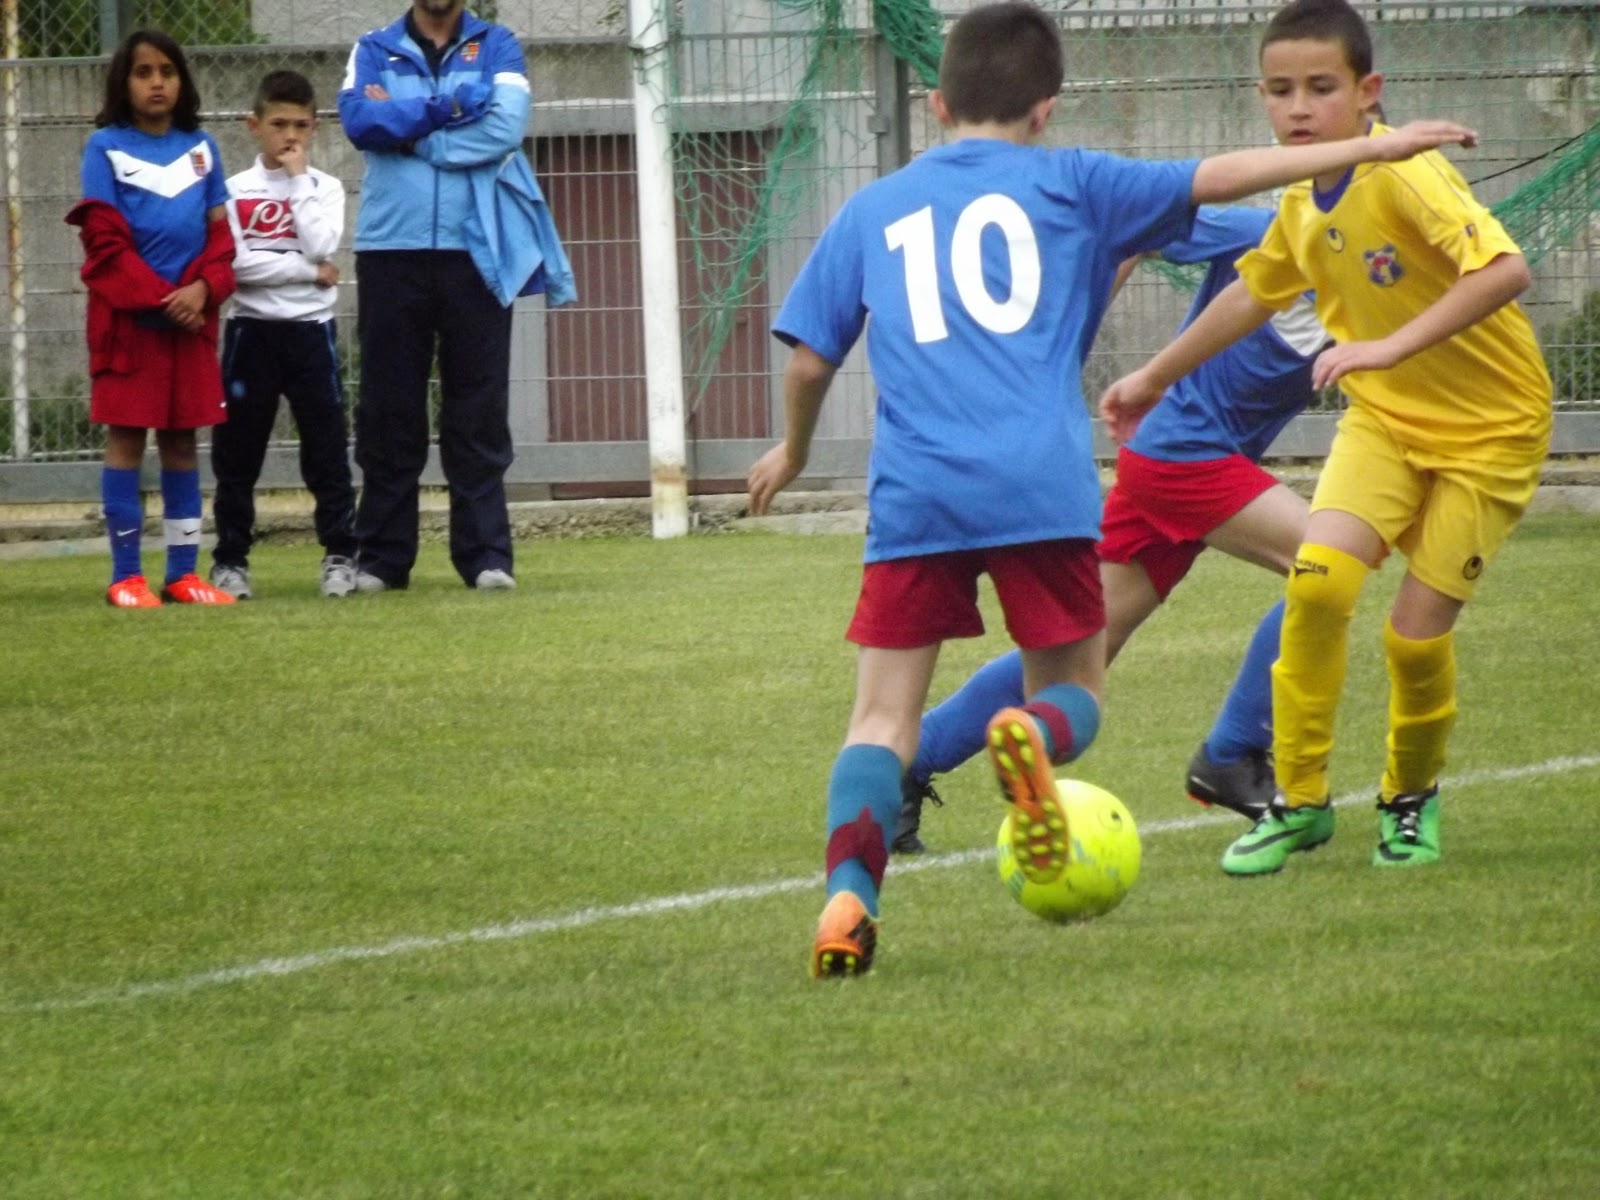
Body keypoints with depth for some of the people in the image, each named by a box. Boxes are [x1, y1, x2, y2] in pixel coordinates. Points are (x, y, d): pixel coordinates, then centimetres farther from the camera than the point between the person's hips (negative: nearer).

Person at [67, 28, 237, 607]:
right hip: (128, 314, -4)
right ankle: (126, 575, -2)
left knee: (182, 439, 6)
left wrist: (203, 289, -10)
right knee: (126, 436, -3)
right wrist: (158, 298, -14)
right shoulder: (106, 147, -1)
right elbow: (104, 239, -7)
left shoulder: (200, 147, 10)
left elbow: (220, 232, 9)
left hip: (191, 314, 4)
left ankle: (183, 573, 9)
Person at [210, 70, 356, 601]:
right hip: (251, 330, 0)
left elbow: (320, 247, -13)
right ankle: (230, 559, 10)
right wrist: (308, 271, -12)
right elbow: (235, 264, -11)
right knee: (237, 452, 3)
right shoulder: (234, 191, 2)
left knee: (327, 448, 1)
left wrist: (298, 180, -8)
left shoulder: (324, 189, 5)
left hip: (310, 330, 0)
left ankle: (340, 555, 7)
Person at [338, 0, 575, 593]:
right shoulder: (375, 52, 9)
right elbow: (360, 121, -10)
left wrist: (402, 126, -7)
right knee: (388, 410, 4)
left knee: (479, 411, 0)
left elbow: (504, 128, -10)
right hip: (392, 251, 1)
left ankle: (486, 555, 3)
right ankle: (381, 558, 9)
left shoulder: (497, 48, 7)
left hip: (477, 252, -1)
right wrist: (452, 106, -10)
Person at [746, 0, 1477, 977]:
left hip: (914, 495, 1)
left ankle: (849, 888, -21)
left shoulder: (872, 211, 17)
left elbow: (810, 359, 18)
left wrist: (793, 452, 38)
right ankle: (1036, 734, -23)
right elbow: (1216, 179, 5)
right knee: (1073, 693, 14)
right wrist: (1369, 148, 8)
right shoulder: (1067, 184, 12)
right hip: (1043, 489, -1)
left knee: (884, 718, 5)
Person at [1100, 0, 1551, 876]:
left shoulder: (1406, 177, -24)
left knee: (1417, 630, -8)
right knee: (1318, 574, -18)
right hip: (1385, 417, 5)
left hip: (1488, 426, -5)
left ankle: (1412, 796, 23)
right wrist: (1154, 378, 27)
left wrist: (1392, 346, -44)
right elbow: (1253, 291, 19)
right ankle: (1298, 801, -5)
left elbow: (1505, 270, -38)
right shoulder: (1304, 204, -1)